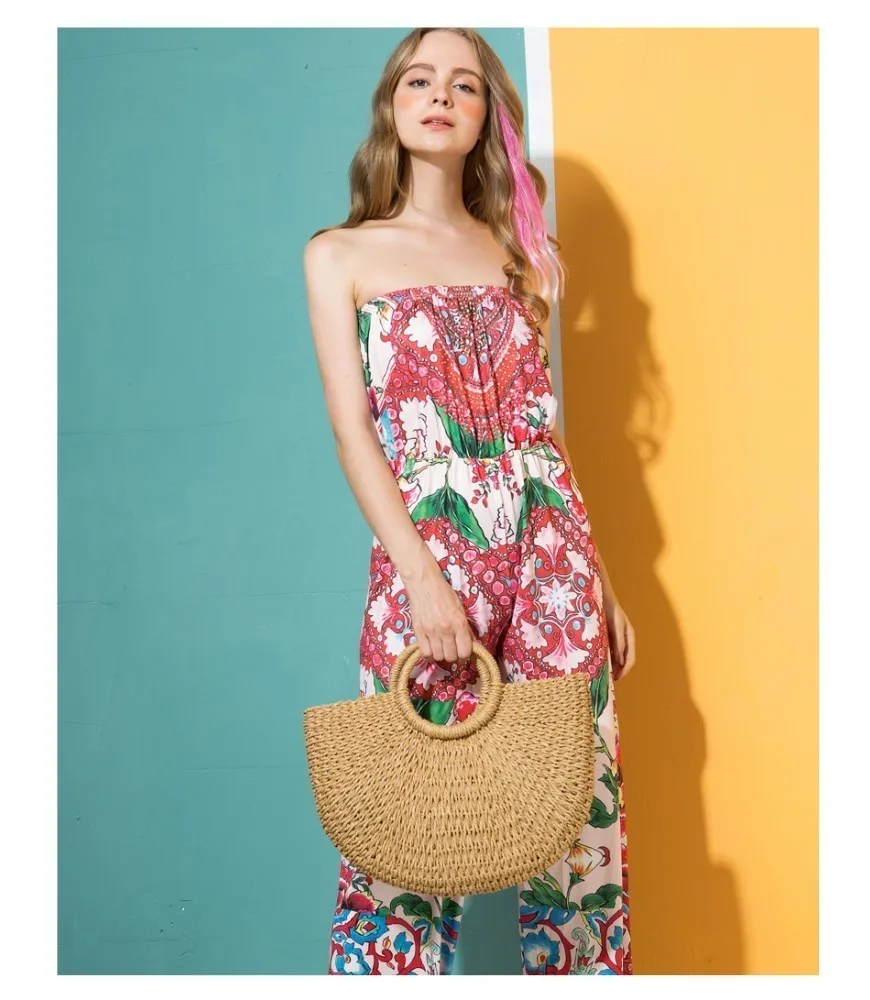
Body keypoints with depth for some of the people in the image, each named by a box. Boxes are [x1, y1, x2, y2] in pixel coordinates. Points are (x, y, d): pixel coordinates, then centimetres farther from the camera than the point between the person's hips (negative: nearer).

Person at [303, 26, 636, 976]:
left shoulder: (516, 251, 14)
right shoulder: (340, 255, 6)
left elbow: (543, 429, 14)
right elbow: (353, 431, -3)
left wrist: (600, 579, 11)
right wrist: (421, 575, -14)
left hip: (550, 549, 3)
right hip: (427, 551, -3)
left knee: (579, 799, 6)